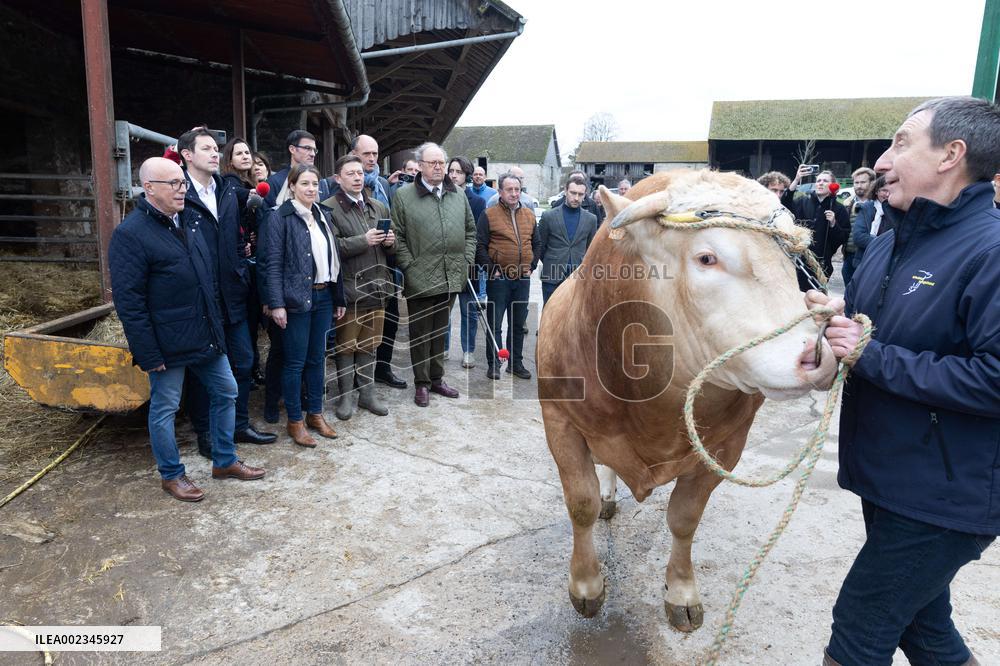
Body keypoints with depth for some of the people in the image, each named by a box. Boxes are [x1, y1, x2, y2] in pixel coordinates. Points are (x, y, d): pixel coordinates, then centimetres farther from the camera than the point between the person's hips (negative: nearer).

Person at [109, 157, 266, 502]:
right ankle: (171, 475, 25)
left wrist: (218, 324, 17)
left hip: (207, 334, 8)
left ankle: (225, 461, 30)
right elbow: (128, 302, -17)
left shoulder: (187, 222, 9)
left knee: (226, 392, 14)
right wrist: (149, 354, -18)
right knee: (164, 408, 8)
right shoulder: (130, 234, -15)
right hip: (168, 343, -8)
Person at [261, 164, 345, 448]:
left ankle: (315, 413, 26)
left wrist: (339, 298, 12)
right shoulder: (280, 217, -7)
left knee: (317, 358, 13)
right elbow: (273, 263, -11)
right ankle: (294, 420, 16)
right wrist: (277, 304, -18)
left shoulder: (323, 216, 11)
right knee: (295, 361, 3)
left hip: (323, 297, 6)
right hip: (297, 298, -6)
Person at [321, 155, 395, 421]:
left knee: (369, 344, 14)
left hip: (375, 287, 6)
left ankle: (367, 392, 27)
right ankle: (345, 396, 18)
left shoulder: (378, 208, 13)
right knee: (346, 346, 5)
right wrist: (363, 241, -21)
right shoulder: (329, 208, -7)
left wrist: (390, 242, 0)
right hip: (348, 288, -5)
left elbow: (389, 247, 22)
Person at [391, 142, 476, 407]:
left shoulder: (458, 195, 11)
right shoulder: (404, 196, -2)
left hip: (451, 278, 4)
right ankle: (421, 383, 17)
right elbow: (397, 236, -4)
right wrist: (409, 266, -10)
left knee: (440, 331, 15)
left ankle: (436, 378, 28)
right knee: (421, 333, 5)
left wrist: (466, 260, 7)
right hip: (420, 279, -4)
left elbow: (470, 230, 17)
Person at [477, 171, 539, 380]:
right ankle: (493, 364, 13)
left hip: (523, 278, 5)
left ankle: (516, 362, 23)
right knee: (495, 324, 3)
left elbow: (536, 244, 19)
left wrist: (531, 267, 9)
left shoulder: (529, 215, 11)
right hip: (499, 278, -5)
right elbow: (480, 246, -7)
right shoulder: (489, 215, -5)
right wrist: (492, 270, -10)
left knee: (518, 324, 12)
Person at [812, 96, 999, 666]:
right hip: (887, 481, 8)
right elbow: (865, 335, 18)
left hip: (945, 499, -8)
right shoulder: (893, 244, 8)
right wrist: (837, 315, -5)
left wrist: (873, 357, -24)